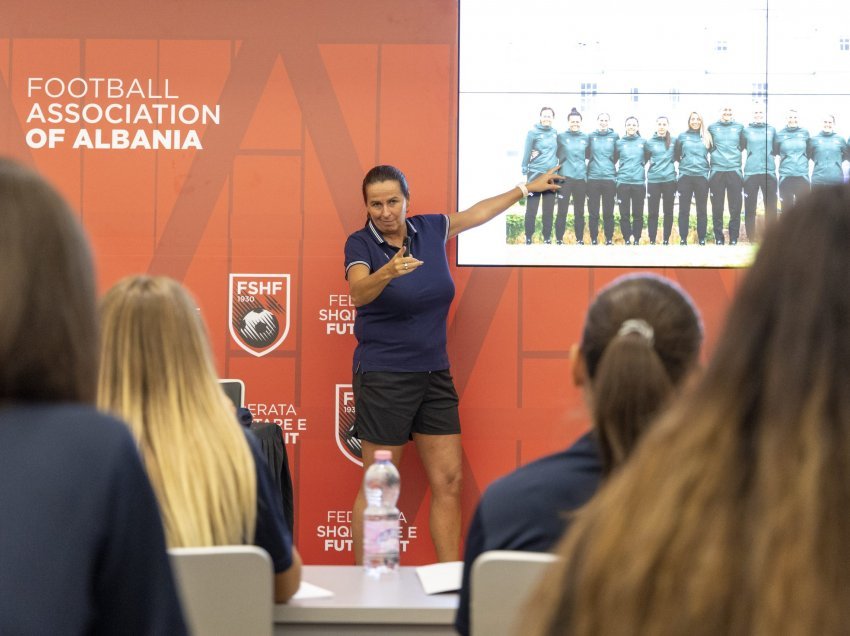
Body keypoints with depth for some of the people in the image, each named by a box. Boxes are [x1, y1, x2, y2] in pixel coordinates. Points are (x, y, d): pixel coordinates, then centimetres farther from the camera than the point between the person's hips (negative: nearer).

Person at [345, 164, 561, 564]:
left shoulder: (430, 230, 5)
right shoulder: (361, 243, -9)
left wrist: (527, 188, 32)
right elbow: (357, 293, -28)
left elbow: (476, 214, 24)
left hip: (435, 374, 5)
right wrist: (388, 272, -48)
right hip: (383, 377, -5)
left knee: (449, 482, 4)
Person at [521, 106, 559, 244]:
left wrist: (556, 164, 9)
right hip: (535, 174, -4)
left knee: (549, 209, 8)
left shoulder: (555, 133, 8)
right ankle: (528, 238, 6)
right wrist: (525, 170, -10)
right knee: (531, 208, -2)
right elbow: (526, 152, -7)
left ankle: (547, 238, 15)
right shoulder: (533, 132, -7)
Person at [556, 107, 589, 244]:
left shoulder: (586, 138, 7)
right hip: (565, 177, -3)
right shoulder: (561, 137, -1)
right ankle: (559, 240, 3)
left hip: (581, 178, 3)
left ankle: (580, 240, 15)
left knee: (579, 212, 8)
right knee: (562, 211, -2)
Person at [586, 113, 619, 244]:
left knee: (608, 213, 2)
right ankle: (594, 240, 7)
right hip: (593, 178, 0)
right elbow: (587, 154, 12)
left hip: (609, 178, 0)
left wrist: (610, 164, 3)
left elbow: (618, 155, 12)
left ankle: (609, 240, 9)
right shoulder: (591, 136, 6)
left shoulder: (614, 136, 5)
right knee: (593, 212, 2)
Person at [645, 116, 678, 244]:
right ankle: (652, 241, 5)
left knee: (668, 212, 5)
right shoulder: (650, 142, 3)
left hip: (670, 180, 1)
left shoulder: (673, 141, 5)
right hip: (653, 180, -1)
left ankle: (666, 240, 12)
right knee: (653, 212, 0)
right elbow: (644, 159, 9)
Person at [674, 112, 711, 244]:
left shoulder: (707, 136, 8)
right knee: (684, 209, 0)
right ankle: (683, 238, 4)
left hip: (702, 175, 0)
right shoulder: (682, 136, 7)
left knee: (702, 209, 2)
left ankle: (702, 239, 7)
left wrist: (706, 164, 5)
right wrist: (683, 163, 2)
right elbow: (676, 155, 12)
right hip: (685, 176, 0)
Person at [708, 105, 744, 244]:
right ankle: (718, 238, 6)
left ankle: (734, 239, 3)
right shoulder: (712, 127, 8)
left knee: (735, 207, -2)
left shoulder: (739, 127, 9)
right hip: (717, 170, 0)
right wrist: (714, 154, 8)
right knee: (717, 207, 0)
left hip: (735, 170, 0)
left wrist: (736, 154, 9)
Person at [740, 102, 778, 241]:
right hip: (750, 173, -1)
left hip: (769, 172, 1)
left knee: (771, 207, -1)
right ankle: (751, 239, 4)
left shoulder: (771, 129, 11)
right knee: (749, 207, -1)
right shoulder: (746, 130, 7)